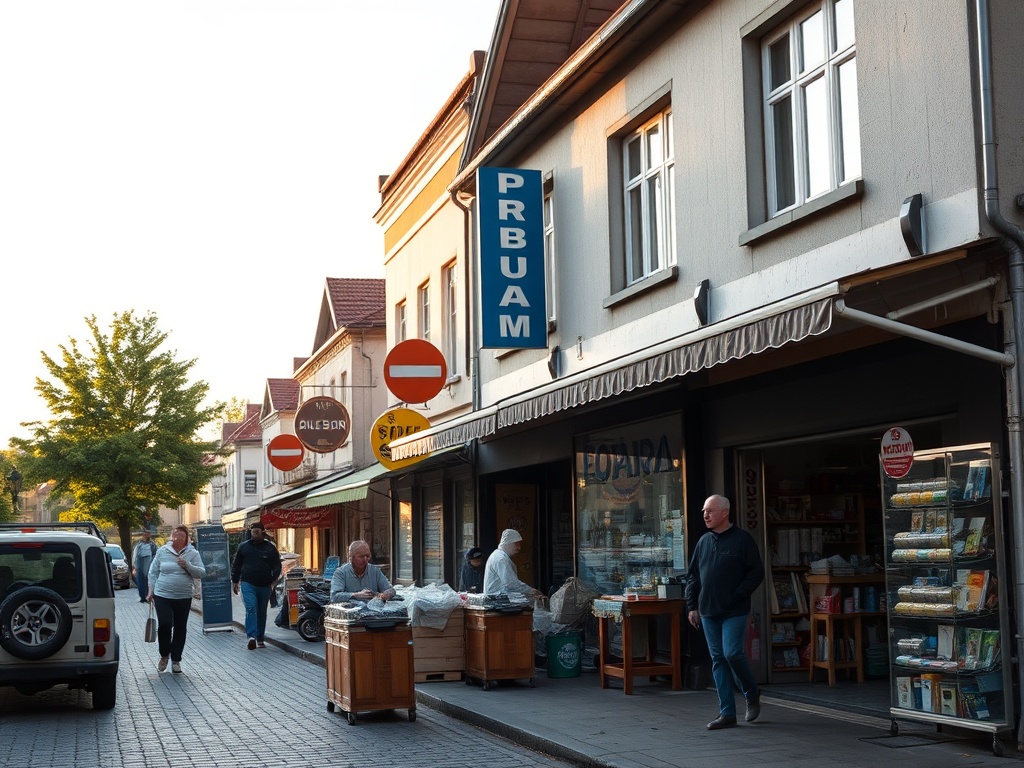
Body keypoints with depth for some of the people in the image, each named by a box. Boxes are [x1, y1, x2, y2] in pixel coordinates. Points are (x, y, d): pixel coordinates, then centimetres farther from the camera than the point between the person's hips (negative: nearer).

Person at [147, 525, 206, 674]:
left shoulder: (192, 553, 1)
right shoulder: (162, 551, 2)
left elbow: (202, 573, -3)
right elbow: (153, 572, 10)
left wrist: (187, 565, -17)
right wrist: (151, 590, 7)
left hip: (183, 598, 1)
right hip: (162, 596, -1)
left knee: (180, 629, 5)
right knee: (164, 625, -11)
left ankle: (176, 660, 18)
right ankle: (164, 656, 12)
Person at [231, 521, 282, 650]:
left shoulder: (270, 548, 6)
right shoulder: (243, 547, 8)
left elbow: (277, 566, 7)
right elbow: (236, 565, 13)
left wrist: (274, 579, -7)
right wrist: (235, 581, 10)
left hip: (264, 585, 2)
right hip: (248, 584, -2)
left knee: (262, 612, 10)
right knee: (251, 608, -19)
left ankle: (260, 638, 20)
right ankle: (252, 636, -28)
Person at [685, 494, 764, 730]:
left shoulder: (742, 540, -5)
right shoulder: (704, 541, 12)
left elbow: (756, 572, -7)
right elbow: (693, 576, 17)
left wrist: (736, 596, -13)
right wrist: (692, 605, 9)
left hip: (734, 612, -6)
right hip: (708, 613, 6)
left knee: (732, 654, -13)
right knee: (718, 660, 5)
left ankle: (752, 694, 15)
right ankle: (727, 713, 8)